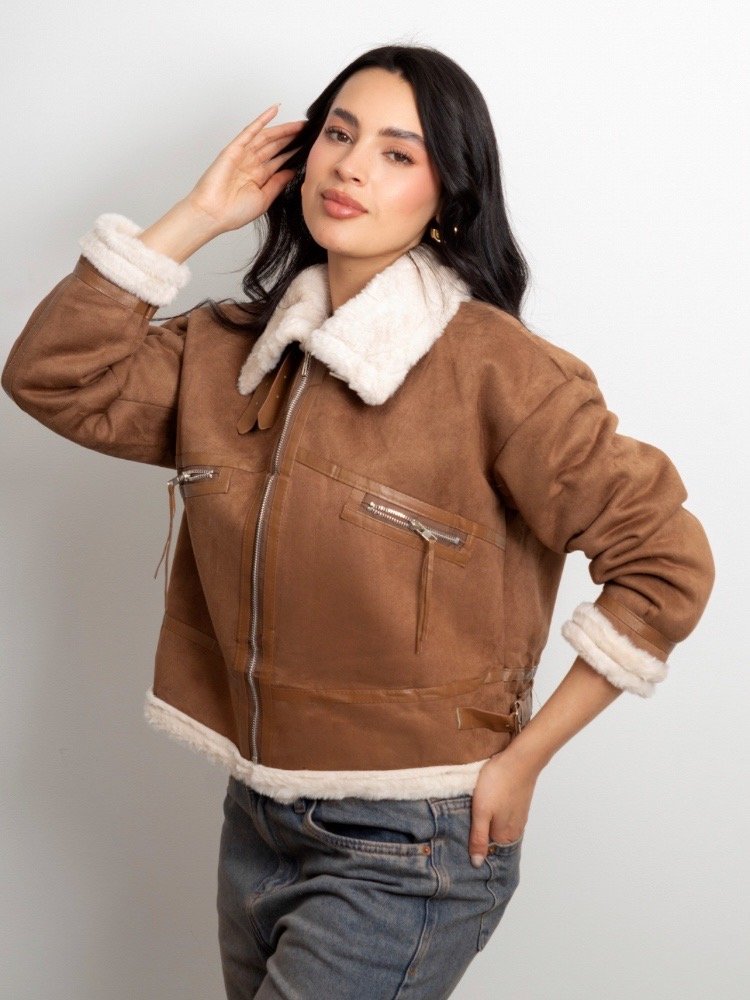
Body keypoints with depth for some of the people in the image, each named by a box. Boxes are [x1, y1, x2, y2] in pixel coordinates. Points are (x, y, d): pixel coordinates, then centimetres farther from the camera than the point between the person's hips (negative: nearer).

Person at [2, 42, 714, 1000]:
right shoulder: (233, 350, 3)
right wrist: (194, 218, -5)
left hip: (409, 848, -6)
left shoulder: (490, 369, -17)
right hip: (257, 821, 6)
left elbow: (665, 560, -16)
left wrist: (521, 759, -13)